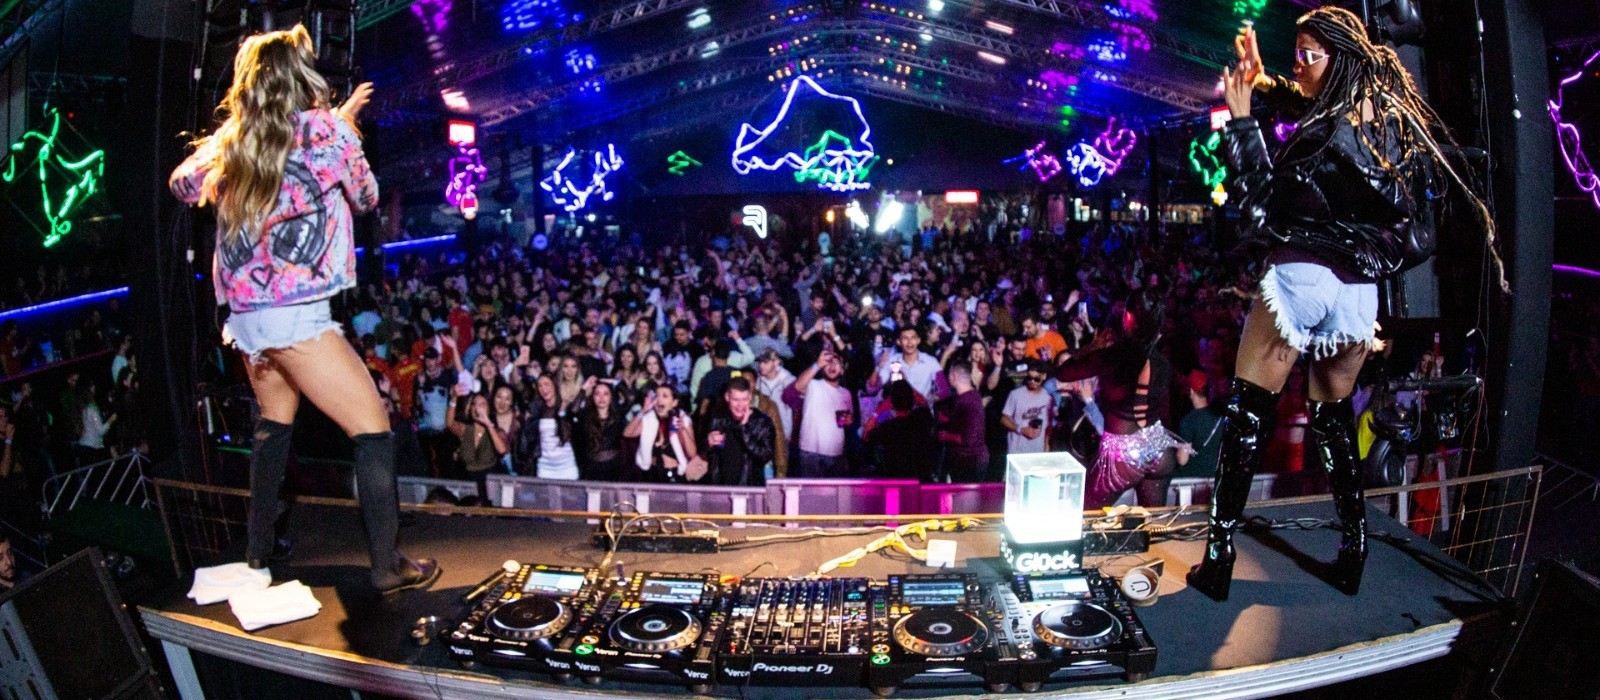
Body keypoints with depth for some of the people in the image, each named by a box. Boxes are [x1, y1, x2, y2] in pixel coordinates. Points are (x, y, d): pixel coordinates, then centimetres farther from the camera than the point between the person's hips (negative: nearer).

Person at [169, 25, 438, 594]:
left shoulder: (231, 139, 9)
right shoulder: (326, 127, -5)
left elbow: (183, 185, 27)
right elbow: (366, 197, 9)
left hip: (243, 314, 7)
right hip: (296, 313, -7)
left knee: (274, 423, 26)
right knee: (372, 428, -2)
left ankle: (258, 545, 37)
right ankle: (388, 566, -4)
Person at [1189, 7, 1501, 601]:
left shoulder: (1333, 134, -14)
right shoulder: (1388, 117, 9)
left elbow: (1267, 209, -12)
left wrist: (1241, 120, -12)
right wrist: (1261, 80, 21)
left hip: (1300, 278, -7)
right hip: (1359, 291, 8)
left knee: (1246, 416, -1)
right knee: (1335, 417, 19)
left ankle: (1218, 559, 0)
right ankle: (1353, 553, 22)